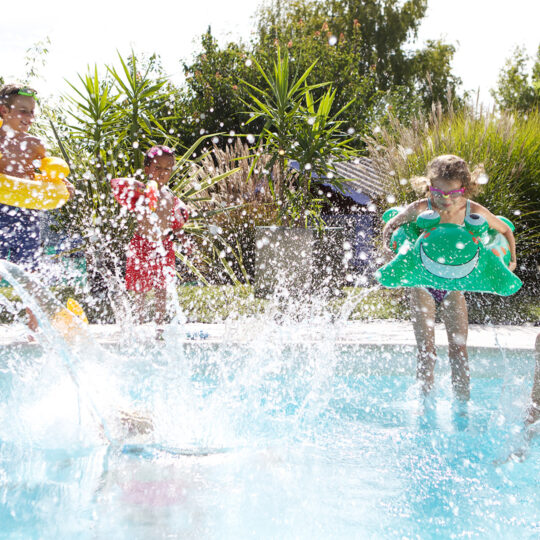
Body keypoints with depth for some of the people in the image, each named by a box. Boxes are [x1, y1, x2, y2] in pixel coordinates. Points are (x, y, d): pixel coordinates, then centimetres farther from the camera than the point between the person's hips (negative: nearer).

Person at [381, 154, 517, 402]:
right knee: (426, 351, -3)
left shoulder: (475, 212, -18)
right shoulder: (420, 209, -22)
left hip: (453, 286, 1)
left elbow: (505, 231, 2)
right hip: (423, 284, -1)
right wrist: (388, 249, -21)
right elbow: (390, 226, -3)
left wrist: (510, 259, -10)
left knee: (459, 350, 0)